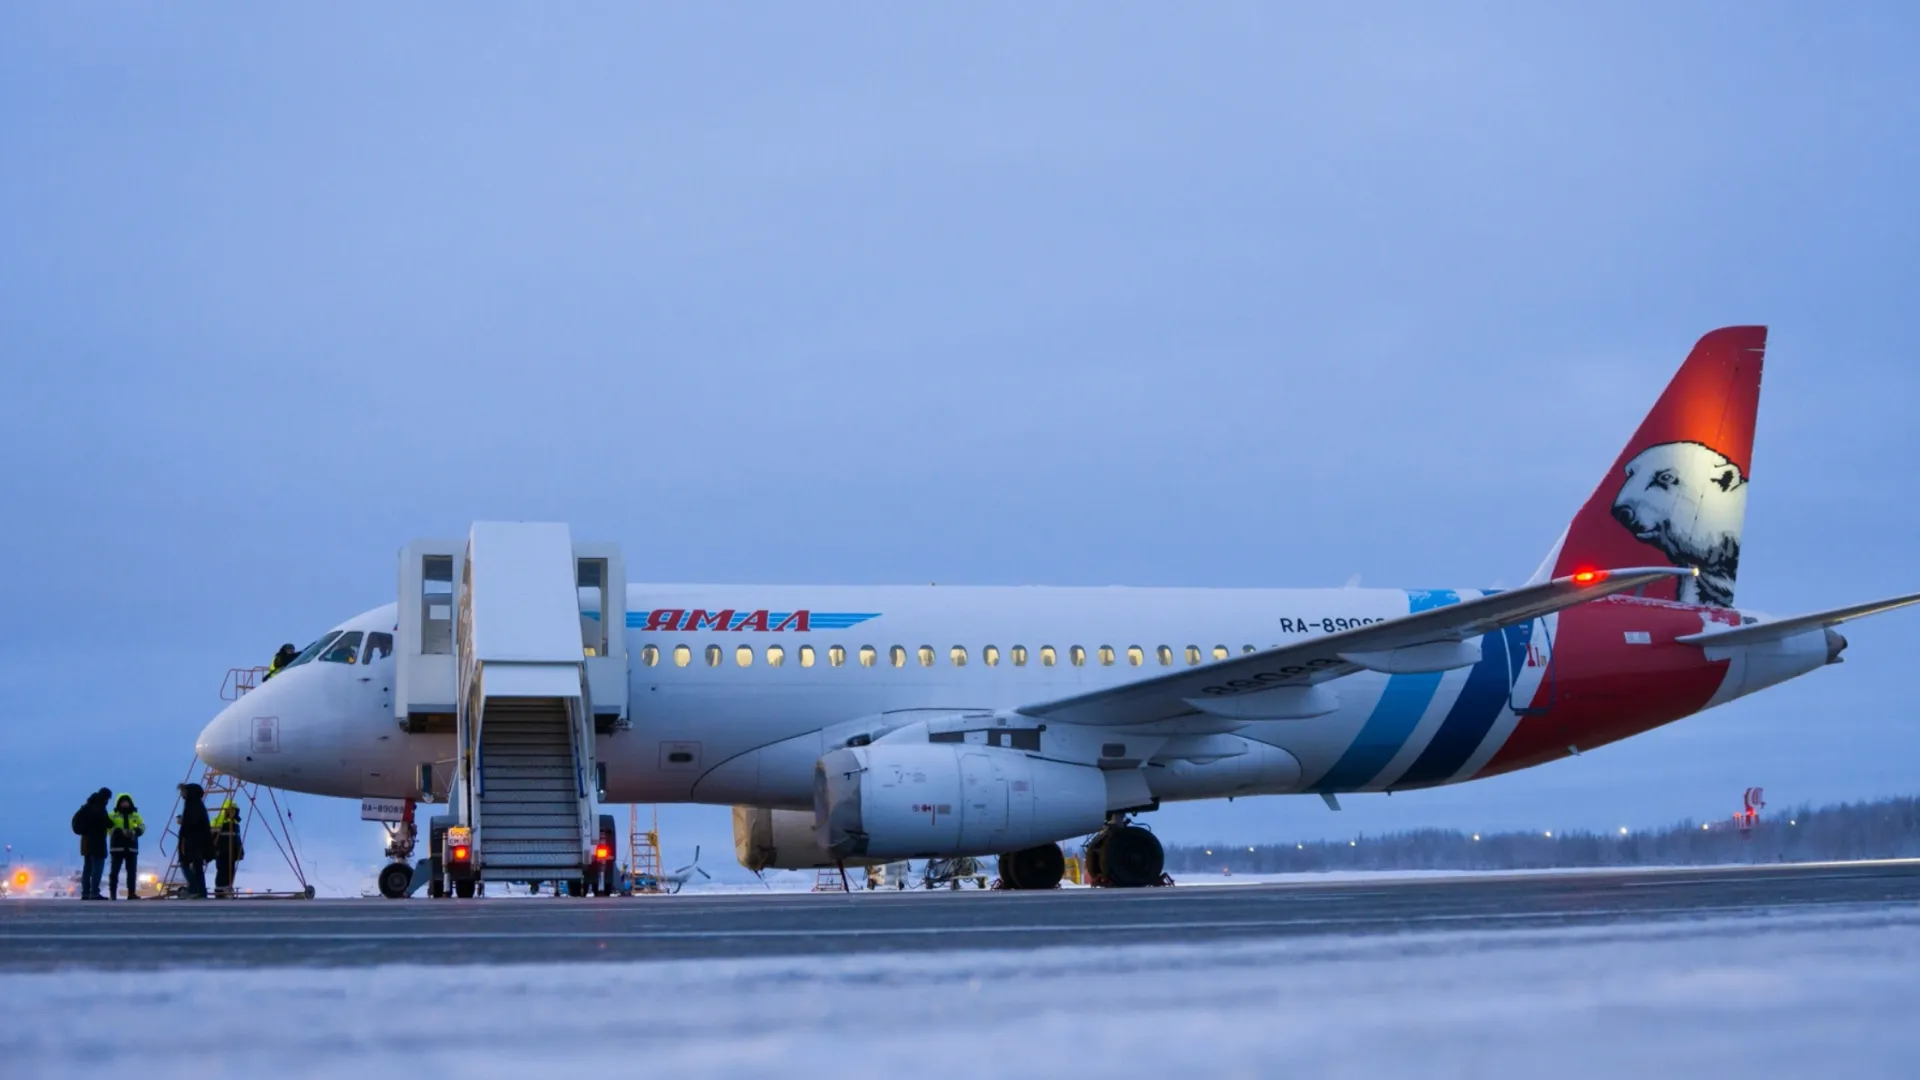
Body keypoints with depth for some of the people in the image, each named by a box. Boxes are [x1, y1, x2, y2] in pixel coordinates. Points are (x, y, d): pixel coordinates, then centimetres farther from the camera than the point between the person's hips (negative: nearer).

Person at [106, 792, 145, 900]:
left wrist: (135, 832, -18)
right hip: (117, 847, -3)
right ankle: (112, 893, -2)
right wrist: (121, 832, -23)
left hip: (131, 847, 3)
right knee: (115, 871, -5)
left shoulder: (135, 816, 15)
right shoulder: (112, 816, 6)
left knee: (132, 871, 1)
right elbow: (109, 828, -8)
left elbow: (142, 827, 4)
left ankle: (132, 892, 5)